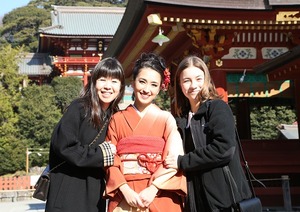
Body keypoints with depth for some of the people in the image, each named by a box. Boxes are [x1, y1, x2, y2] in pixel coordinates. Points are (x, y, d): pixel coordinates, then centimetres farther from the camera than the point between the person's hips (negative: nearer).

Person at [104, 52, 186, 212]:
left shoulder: (166, 119, 2)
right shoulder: (117, 119, 6)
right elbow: (111, 160, 2)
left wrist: (152, 189, -15)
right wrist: (125, 190, -11)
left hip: (160, 199, -1)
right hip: (124, 198, 1)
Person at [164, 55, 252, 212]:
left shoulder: (218, 108, -7)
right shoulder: (181, 117, 12)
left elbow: (223, 149, -20)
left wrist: (182, 162, -15)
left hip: (225, 196, -6)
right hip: (195, 198, 6)